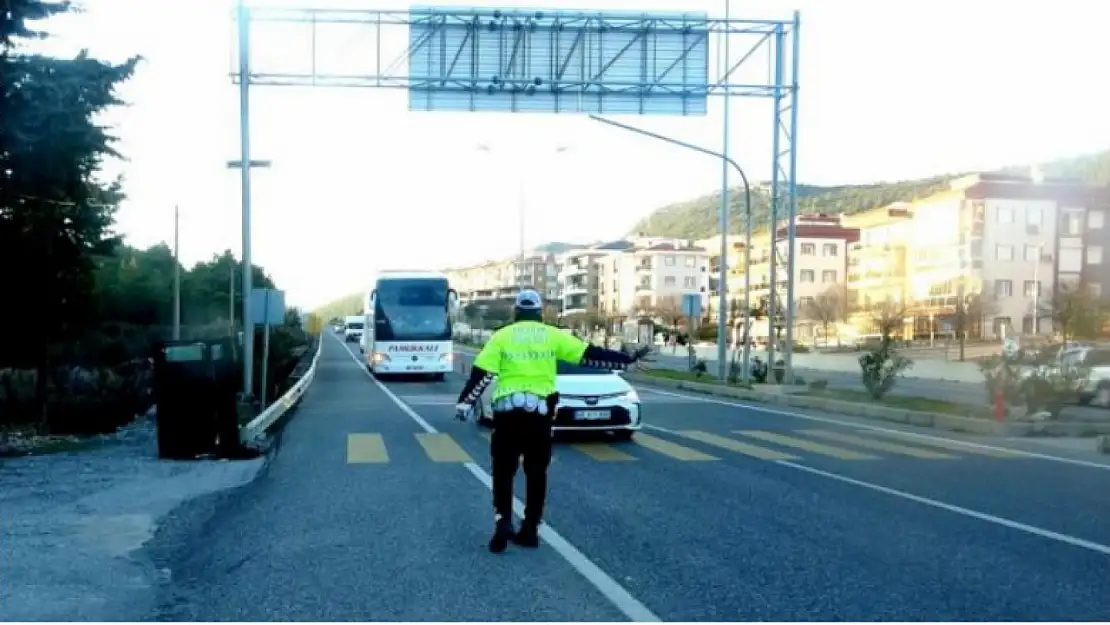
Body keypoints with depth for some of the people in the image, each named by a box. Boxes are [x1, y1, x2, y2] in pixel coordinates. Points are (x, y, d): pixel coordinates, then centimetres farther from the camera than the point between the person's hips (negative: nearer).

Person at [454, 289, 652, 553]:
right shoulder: (552, 335, 6)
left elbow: (482, 373, -3)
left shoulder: (502, 336, 5)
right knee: (536, 472, 11)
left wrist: (464, 403, -3)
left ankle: (503, 523, -3)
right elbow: (590, 355, 3)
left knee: (503, 471, 10)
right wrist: (628, 359, 8)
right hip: (540, 412, 1)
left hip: (508, 411, 0)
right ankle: (530, 530, 13)